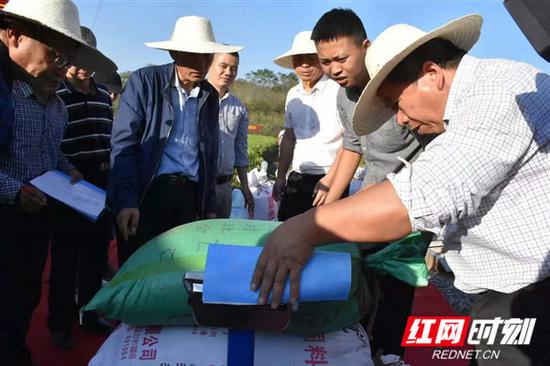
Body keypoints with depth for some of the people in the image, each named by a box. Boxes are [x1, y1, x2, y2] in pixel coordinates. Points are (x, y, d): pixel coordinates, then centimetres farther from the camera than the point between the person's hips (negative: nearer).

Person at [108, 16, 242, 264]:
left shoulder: (210, 95, 11)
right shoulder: (145, 81, -2)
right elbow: (122, 143, -7)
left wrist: (209, 207, 13)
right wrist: (125, 202, -17)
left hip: (191, 196, 4)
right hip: (148, 192, -4)